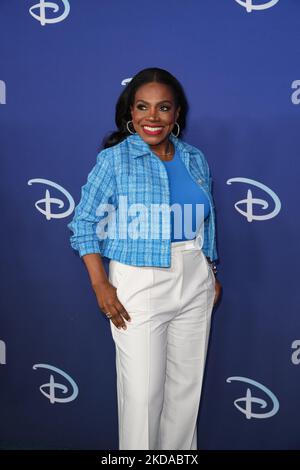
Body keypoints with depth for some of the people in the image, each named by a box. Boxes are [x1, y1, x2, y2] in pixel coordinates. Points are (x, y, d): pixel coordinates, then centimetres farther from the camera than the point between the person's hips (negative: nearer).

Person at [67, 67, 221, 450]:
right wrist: (100, 285, -15)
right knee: (143, 391, 1)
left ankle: (181, 450, 36)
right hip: (138, 285, -4)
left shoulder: (195, 160, 7)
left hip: (195, 284, 5)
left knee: (187, 383, 15)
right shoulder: (114, 159, -7)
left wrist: (212, 274, 13)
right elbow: (84, 222, -7)